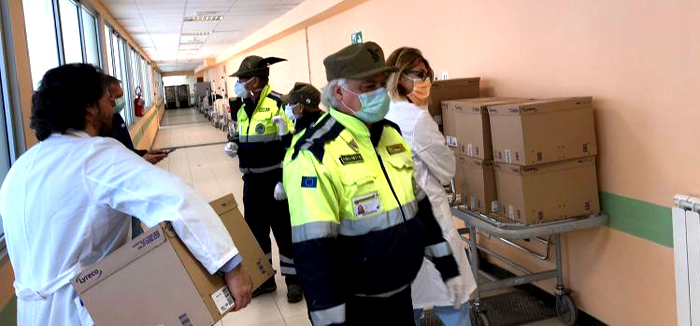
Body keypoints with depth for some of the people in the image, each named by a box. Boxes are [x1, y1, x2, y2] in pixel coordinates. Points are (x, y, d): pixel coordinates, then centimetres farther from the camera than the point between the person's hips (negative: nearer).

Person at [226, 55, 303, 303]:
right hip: (252, 182, 8)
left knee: (284, 232, 3)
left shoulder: (279, 104, -15)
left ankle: (294, 280, 20)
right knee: (255, 231, 16)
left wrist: (285, 180, -21)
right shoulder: (243, 110, 10)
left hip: (274, 182, -8)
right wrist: (234, 146, 1)